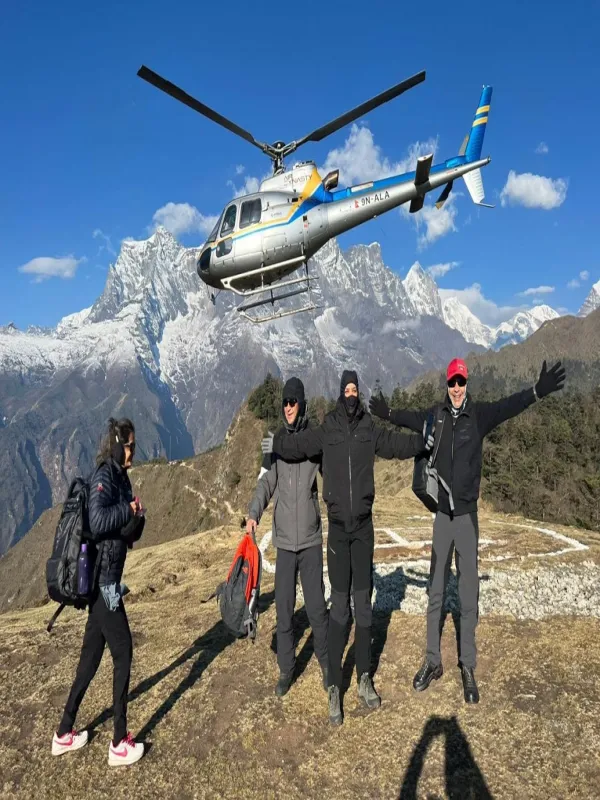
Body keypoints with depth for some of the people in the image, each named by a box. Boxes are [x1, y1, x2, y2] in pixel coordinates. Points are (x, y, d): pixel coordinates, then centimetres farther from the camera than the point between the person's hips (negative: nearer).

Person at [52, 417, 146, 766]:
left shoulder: (121, 478, 11)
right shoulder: (103, 478, -17)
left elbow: (129, 535, 12)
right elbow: (98, 521, -36)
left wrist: (137, 519, -9)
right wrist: (128, 509, -22)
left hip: (107, 579, 9)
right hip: (101, 579, -9)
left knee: (92, 655, 18)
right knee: (123, 653, -1)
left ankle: (65, 733, 33)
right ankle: (120, 744, 12)